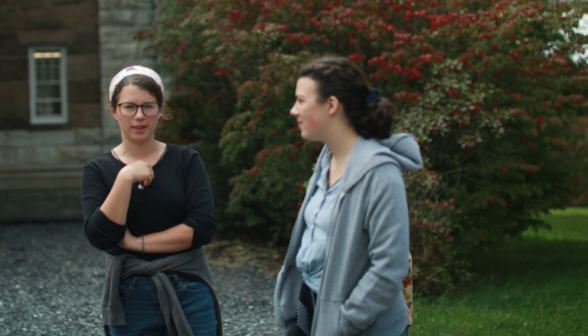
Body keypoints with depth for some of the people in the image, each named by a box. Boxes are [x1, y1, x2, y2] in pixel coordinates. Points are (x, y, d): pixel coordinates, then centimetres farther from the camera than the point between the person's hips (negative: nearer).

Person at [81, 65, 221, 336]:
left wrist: (137, 242, -11)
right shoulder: (97, 170, 2)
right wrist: (125, 178, -17)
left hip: (190, 297, 0)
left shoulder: (186, 160, 1)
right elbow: (100, 236, -10)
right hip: (130, 302, 0)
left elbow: (204, 227, -9)